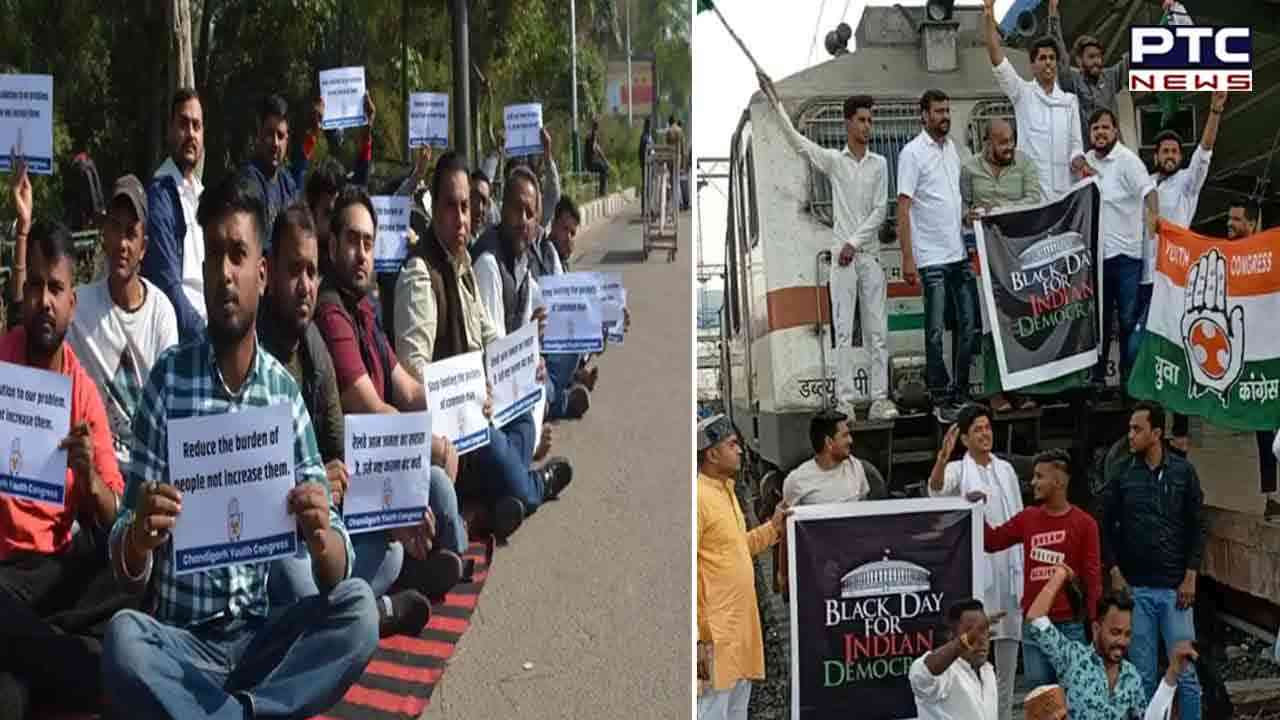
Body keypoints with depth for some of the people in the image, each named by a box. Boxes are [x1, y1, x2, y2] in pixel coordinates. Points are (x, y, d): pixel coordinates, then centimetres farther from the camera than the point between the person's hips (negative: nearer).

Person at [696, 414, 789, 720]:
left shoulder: (725, 490, 13)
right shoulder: (698, 497, -16)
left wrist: (773, 528, 13)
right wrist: (696, 640, -22)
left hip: (741, 629, 10)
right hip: (714, 636, -10)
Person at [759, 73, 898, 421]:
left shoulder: (879, 163, 7)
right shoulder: (833, 160, 3)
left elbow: (880, 211, 1)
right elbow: (797, 141, -8)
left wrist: (855, 242, -9)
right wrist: (775, 103, -16)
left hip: (870, 254, 2)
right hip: (842, 254, -2)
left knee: (878, 331, 1)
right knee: (844, 331, -3)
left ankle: (880, 399, 4)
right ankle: (845, 400, -2)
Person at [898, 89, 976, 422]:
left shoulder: (951, 147, 13)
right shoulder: (913, 152, -8)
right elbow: (903, 209, -12)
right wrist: (907, 259, -17)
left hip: (960, 254, 7)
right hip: (932, 257, -7)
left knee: (967, 326, 8)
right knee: (935, 331, -3)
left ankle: (961, 394, 17)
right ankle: (942, 400, 4)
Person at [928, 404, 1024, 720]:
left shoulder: (1006, 470, 12)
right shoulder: (958, 470, -3)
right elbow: (936, 489, -27)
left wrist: (1024, 575, 12)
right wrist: (942, 457, -47)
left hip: (1009, 569, 5)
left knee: (1007, 657, 11)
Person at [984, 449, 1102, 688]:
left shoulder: (1084, 523, -4)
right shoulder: (1027, 518, 8)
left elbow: (1092, 576, -5)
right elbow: (991, 541, 15)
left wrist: (1095, 622, -8)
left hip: (1069, 626, -3)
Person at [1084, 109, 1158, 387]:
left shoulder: (1127, 160, -9)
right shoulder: (1087, 161, 10)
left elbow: (1148, 189, -24)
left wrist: (1154, 217, -39)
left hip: (1125, 254, -6)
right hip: (1096, 254, 6)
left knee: (1130, 320, -2)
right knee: (1098, 319, 14)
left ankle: (1130, 380, 5)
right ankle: (1097, 377, 23)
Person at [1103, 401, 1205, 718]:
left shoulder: (1183, 471, 0)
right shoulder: (1122, 473, 1)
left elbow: (1199, 526, 2)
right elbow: (1107, 525, 6)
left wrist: (1191, 576, -3)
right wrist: (1115, 572, -1)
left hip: (1175, 587, -1)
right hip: (1135, 588, 1)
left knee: (1185, 672, 3)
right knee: (1142, 674, 7)